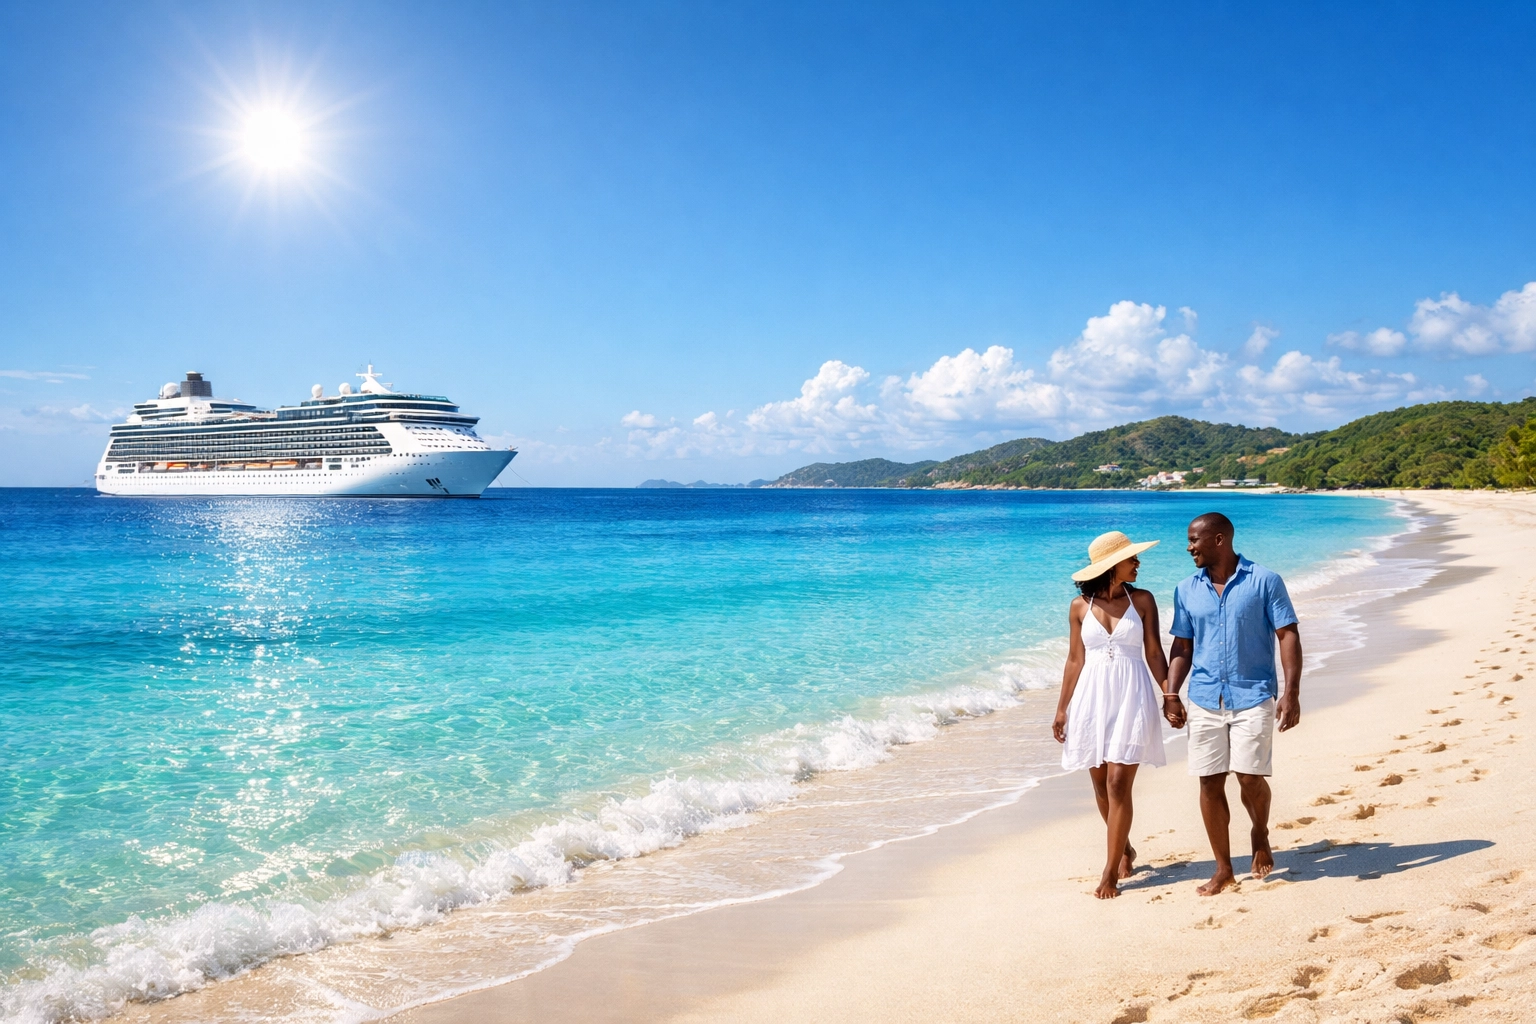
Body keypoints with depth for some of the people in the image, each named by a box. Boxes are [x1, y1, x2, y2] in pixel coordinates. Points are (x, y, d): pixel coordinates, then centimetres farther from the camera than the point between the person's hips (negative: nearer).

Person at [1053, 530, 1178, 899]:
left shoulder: (1142, 600, 0)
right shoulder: (1080, 606, 2)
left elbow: (1154, 654, 2)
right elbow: (1075, 659, 7)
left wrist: (1170, 697, -6)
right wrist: (1062, 708, 6)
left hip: (1132, 698, -2)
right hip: (1092, 698, 2)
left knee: (1119, 785, -8)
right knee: (1101, 786, 10)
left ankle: (1110, 872, -1)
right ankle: (1124, 849, 35)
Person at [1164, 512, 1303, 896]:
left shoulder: (1264, 581, -3)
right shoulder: (1187, 590, 8)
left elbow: (1288, 636, -5)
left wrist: (1291, 692, -13)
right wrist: (1171, 695, 3)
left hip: (1253, 697, -4)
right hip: (1204, 700, 4)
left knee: (1250, 778, -8)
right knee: (1210, 783, 3)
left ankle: (1260, 835, 25)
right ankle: (1223, 869, 15)